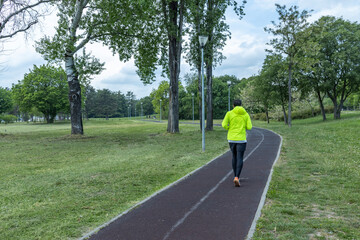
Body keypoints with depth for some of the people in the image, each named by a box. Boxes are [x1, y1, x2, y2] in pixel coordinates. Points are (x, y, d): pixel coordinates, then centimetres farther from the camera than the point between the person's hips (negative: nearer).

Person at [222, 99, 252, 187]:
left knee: (234, 157, 20)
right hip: (241, 139, -2)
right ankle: (236, 177, -22)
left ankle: (236, 176, 25)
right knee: (240, 159, -3)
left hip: (231, 139, 2)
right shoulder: (246, 114, 2)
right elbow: (249, 127, -2)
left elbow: (224, 125, -9)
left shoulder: (229, 113, -1)